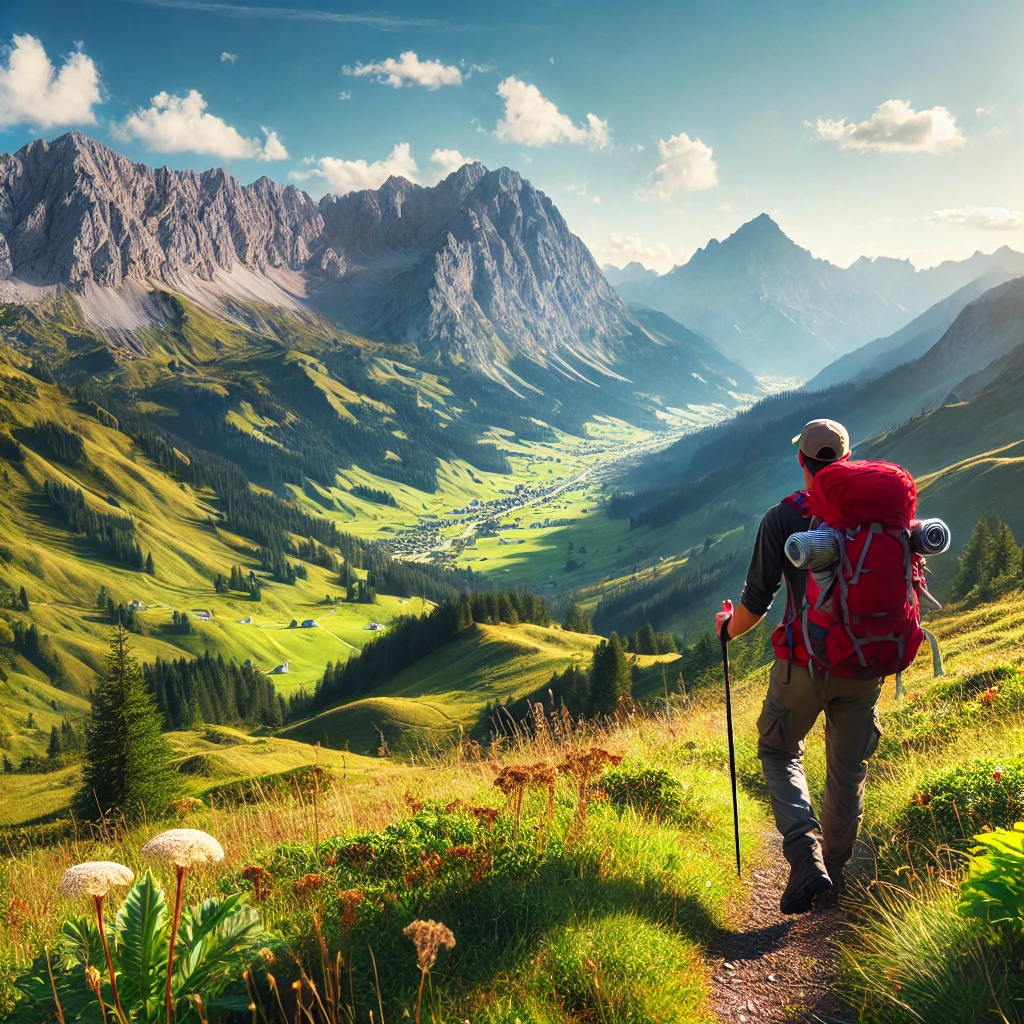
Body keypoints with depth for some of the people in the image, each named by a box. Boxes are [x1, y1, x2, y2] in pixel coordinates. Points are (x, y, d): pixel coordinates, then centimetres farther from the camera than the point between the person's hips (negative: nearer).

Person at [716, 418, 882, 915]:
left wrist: (730, 627, 15)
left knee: (779, 750, 16)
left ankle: (806, 857, -3)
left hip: (804, 661, -3)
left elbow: (757, 599, -6)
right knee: (849, 767, 16)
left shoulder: (783, 517, -8)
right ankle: (834, 869, 28)